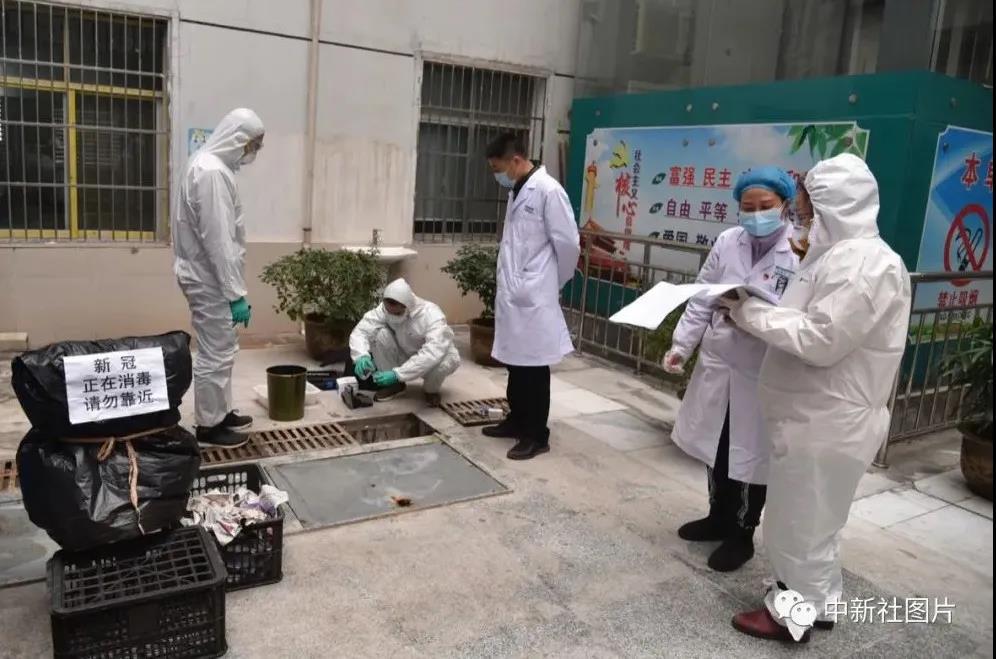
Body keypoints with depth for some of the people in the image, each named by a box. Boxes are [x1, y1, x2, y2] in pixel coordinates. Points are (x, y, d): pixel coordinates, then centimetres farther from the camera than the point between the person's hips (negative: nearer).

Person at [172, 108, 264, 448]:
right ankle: (209, 425, 12)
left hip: (208, 276, 10)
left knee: (221, 349, 18)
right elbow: (218, 241, -24)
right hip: (209, 280, -10)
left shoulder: (209, 164, 12)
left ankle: (220, 412, 30)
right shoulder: (212, 172, -21)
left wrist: (234, 289, 20)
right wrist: (236, 293, -22)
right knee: (215, 353, 0)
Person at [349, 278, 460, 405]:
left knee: (443, 363, -39)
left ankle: (431, 390, -2)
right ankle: (395, 384, -3)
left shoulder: (431, 314, -34)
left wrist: (397, 374, -53)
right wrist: (362, 356, -47)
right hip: (405, 356, 4)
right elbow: (360, 331, -24)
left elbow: (434, 354, -47)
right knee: (380, 334, -23)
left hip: (437, 356, -3)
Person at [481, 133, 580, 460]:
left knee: (533, 366, 0)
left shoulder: (548, 190, -14)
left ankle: (536, 435, 11)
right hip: (513, 294, 8)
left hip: (534, 296, -8)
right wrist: (509, 282, 13)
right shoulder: (517, 192, 12)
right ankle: (517, 420, 30)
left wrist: (555, 283, -1)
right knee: (516, 362, 16)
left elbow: (568, 243, -12)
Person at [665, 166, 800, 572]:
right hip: (716, 363, 5)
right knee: (715, 447, 20)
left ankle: (741, 535, 33)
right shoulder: (727, 242, 1)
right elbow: (701, 300, 5)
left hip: (763, 373, -5)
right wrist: (682, 344, -1)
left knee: (751, 456, 11)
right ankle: (718, 518, 43)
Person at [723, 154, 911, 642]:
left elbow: (821, 340, -27)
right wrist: (757, 315, 1)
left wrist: (752, 313, -20)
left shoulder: (866, 263, -21)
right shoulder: (840, 252, 11)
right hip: (812, 413, 10)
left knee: (802, 518, 5)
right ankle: (815, 600, 37)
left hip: (827, 420, -10)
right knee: (807, 515, 21)